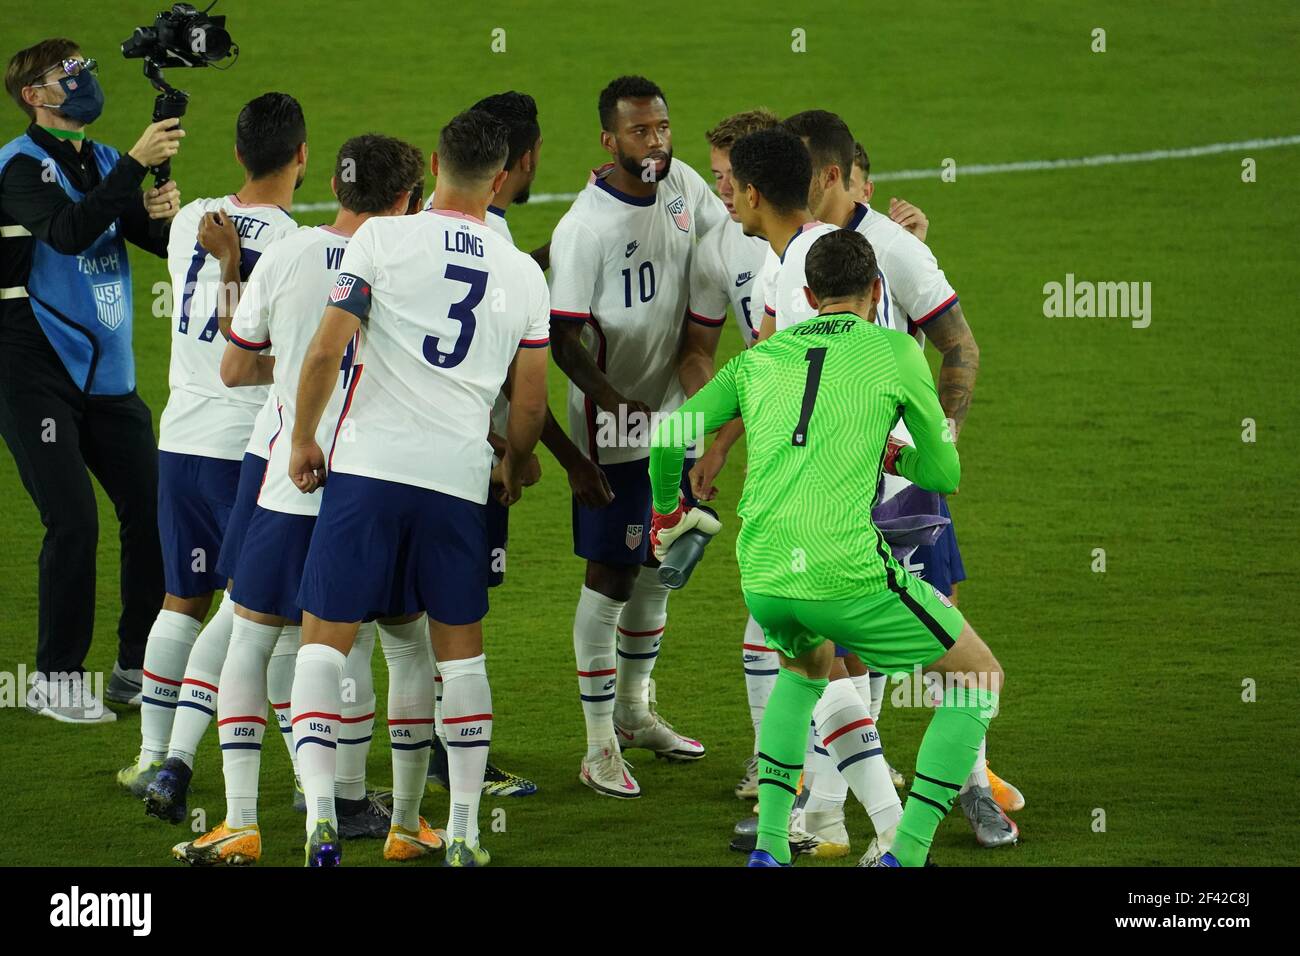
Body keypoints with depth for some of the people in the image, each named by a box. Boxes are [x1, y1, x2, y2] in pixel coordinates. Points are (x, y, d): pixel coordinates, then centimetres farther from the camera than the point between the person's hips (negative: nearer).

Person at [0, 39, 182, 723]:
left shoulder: (105, 164, 13)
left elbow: (163, 243, 10)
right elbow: (69, 231, -26)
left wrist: (167, 213, -13)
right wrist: (136, 165, -31)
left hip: (109, 376, 7)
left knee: (152, 512, 2)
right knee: (74, 523, -12)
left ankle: (139, 668, 15)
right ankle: (56, 678, 0)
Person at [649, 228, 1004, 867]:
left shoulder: (759, 358, 16)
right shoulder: (895, 352, 7)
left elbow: (669, 436, 14)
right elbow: (944, 474, 12)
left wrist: (668, 513, 33)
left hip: (762, 577, 5)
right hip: (847, 571, -5)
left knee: (806, 665, 38)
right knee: (979, 679, 14)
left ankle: (768, 845, 24)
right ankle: (905, 853, 1)